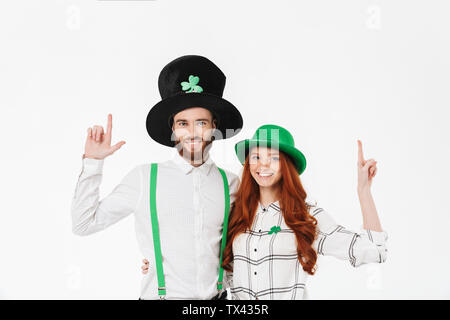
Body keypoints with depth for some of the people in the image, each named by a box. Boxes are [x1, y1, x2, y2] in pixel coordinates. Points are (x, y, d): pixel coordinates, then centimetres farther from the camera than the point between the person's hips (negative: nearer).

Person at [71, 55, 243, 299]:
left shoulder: (230, 183, 0)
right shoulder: (145, 178, -6)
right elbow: (84, 224, -3)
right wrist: (92, 162, -7)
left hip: (216, 295, 2)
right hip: (159, 295, -1)